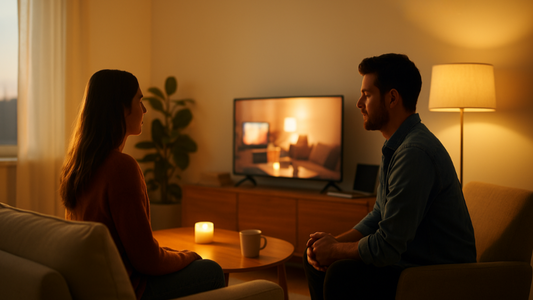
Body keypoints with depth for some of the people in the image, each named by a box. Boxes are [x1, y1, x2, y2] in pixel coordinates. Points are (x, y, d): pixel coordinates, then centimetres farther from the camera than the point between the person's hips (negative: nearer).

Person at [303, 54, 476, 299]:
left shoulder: (415, 152, -26)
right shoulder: (397, 146, 9)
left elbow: (386, 247, -25)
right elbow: (379, 216, 15)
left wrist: (335, 249, -8)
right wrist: (334, 241, 0)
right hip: (410, 258, 10)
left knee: (341, 276, -28)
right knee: (315, 258, 7)